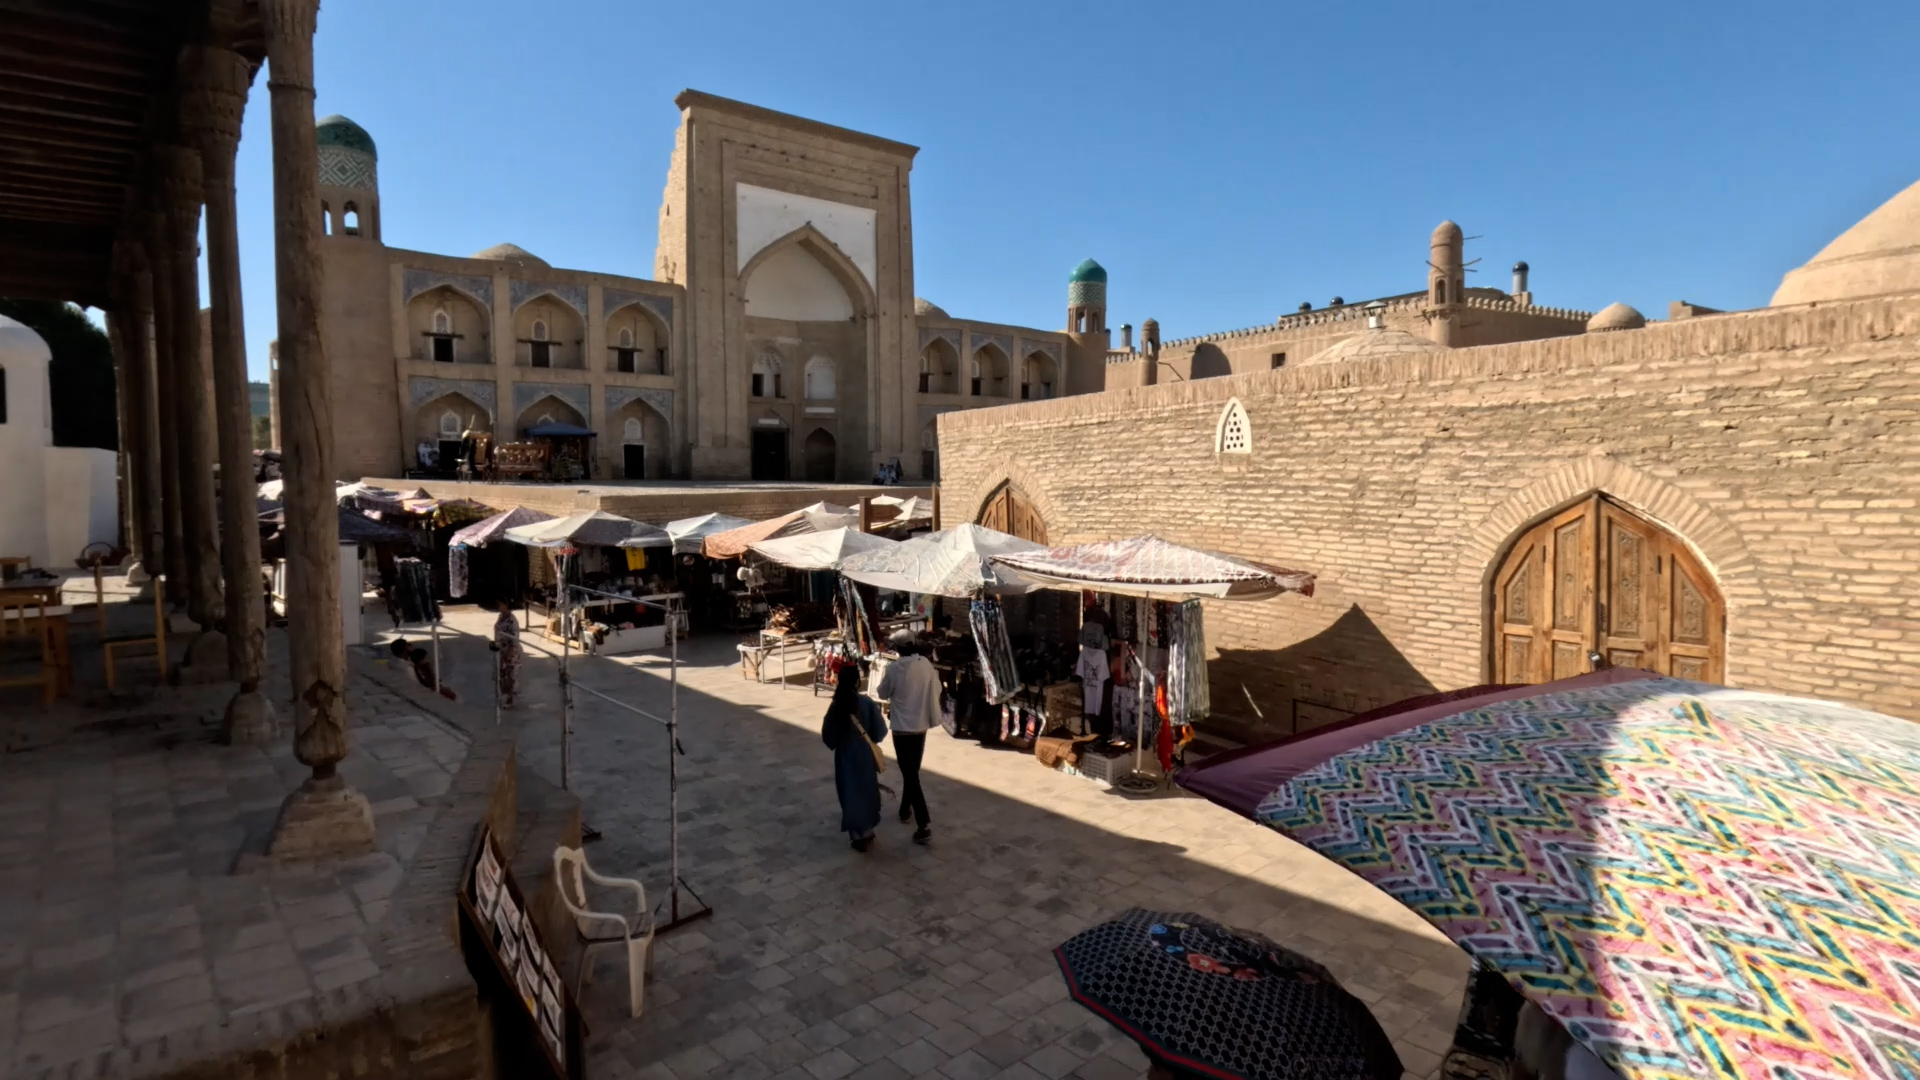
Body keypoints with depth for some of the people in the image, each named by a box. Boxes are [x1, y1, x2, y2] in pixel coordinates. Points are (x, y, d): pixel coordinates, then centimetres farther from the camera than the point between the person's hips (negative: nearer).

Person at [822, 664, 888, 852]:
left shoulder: (836, 705, -12)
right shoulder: (867, 703, -15)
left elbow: (827, 736, -6)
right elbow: (880, 731, -10)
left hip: (844, 757, 0)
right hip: (865, 756, 0)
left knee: (849, 792, 12)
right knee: (866, 791, 17)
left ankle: (857, 834, 16)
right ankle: (866, 832, 27)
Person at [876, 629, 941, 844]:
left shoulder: (894, 668, -16)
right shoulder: (927, 664, -3)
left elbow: (883, 694, -2)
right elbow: (937, 690, 8)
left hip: (902, 727, -5)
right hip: (921, 725, 5)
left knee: (910, 775, -3)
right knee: (912, 771, 22)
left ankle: (924, 825, -9)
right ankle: (905, 810, 37)